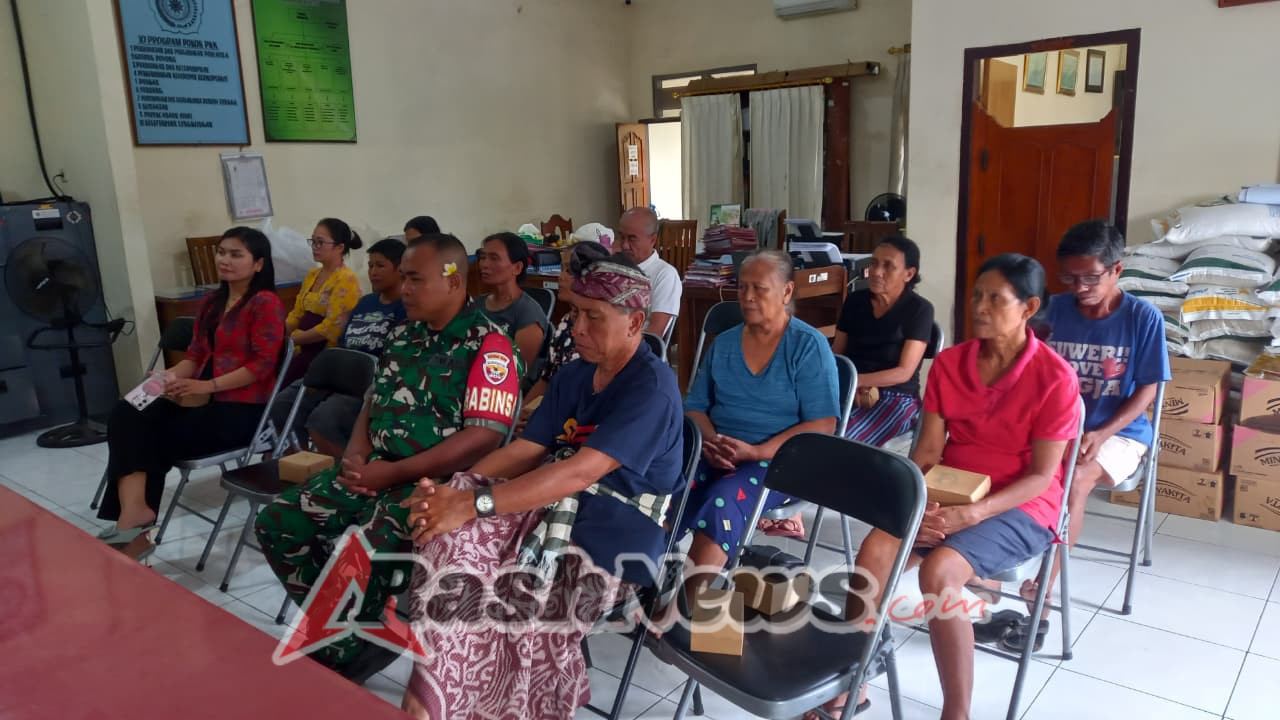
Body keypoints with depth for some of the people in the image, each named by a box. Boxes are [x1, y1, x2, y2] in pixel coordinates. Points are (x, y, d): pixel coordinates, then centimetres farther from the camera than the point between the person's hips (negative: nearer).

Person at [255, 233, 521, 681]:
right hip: (377, 469, 8)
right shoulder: (403, 335, 13)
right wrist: (355, 455, -3)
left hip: (435, 481, -8)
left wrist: (395, 472, -19)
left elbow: (484, 436, -20)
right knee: (277, 523, -2)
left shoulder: (489, 345, -12)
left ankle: (337, 660, 1)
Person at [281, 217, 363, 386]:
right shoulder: (312, 274, 15)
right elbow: (297, 315, 16)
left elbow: (331, 327, -18)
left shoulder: (346, 280, -11)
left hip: (327, 352, -7)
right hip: (304, 347, 7)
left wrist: (292, 339, -13)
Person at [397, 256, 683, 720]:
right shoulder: (572, 376, 11)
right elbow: (526, 451, 6)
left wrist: (473, 504, -29)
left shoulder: (652, 387, -16)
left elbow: (578, 473, -25)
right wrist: (454, 489, -12)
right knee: (453, 536, -21)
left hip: (613, 535, -7)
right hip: (558, 507, 7)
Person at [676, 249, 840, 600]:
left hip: (780, 460, -4)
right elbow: (695, 407, 12)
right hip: (714, 455, 4)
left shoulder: (809, 346, -3)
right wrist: (711, 443, -11)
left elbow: (822, 425, -10)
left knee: (723, 499, -34)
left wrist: (755, 452, -19)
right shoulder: (723, 343, 13)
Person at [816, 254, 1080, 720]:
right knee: (874, 551, -24)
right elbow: (928, 450, 1)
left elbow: (1041, 477, -12)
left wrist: (973, 514, -25)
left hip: (1021, 506, -4)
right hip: (947, 496, 4)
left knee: (939, 571, -33)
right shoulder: (948, 363, 3)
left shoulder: (1055, 378, -11)